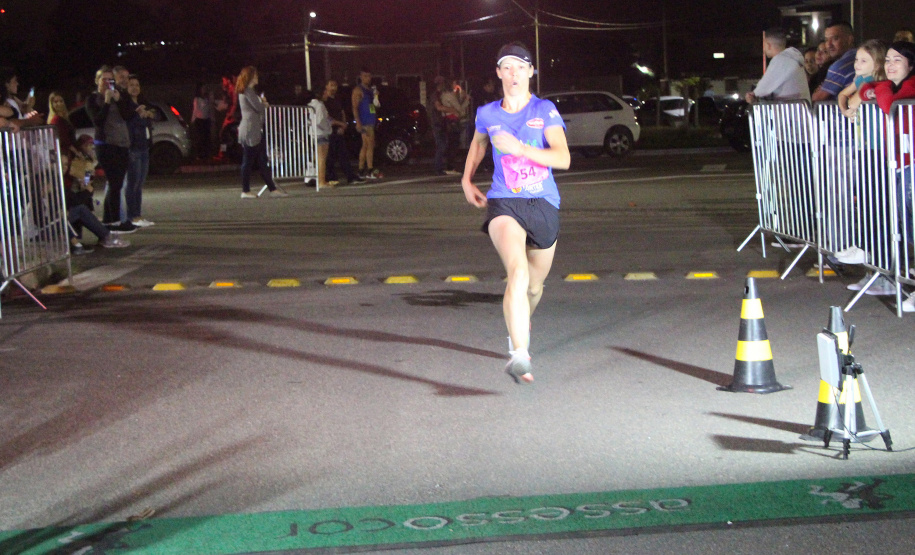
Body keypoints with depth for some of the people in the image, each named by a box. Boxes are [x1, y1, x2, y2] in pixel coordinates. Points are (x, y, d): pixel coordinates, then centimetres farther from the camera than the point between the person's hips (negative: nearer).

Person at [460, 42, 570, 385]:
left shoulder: (545, 111, -1)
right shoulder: (487, 114, 7)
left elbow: (563, 158, -15)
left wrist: (520, 148, -25)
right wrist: (467, 180, 23)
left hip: (543, 204, 1)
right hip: (504, 202, -1)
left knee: (534, 286, 15)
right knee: (517, 273, -27)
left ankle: (521, 326, 50)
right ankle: (520, 355, -38)